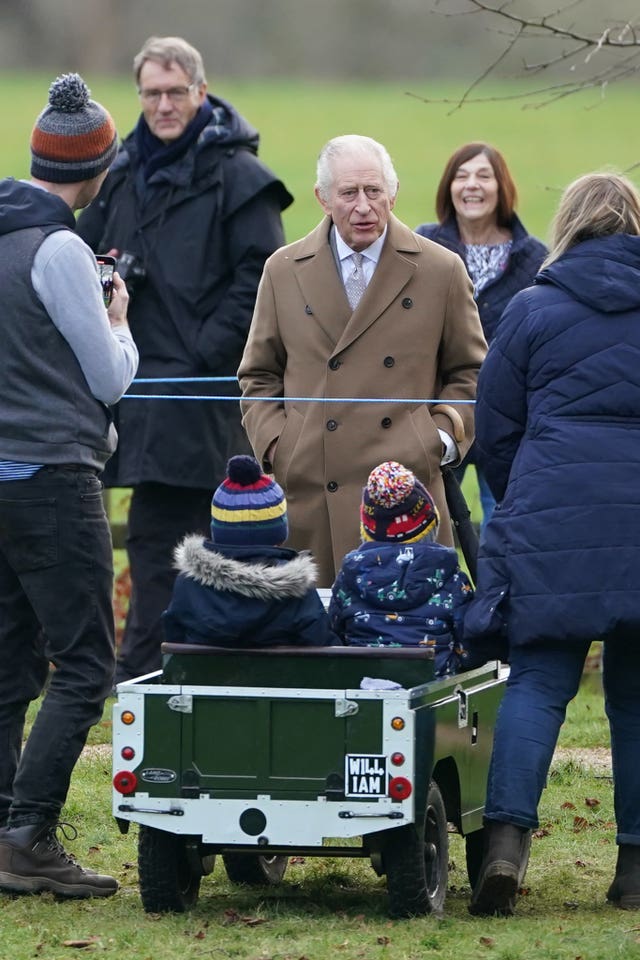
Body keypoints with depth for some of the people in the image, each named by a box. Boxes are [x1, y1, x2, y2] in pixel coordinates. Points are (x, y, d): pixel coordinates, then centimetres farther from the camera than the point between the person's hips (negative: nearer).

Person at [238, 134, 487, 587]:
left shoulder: (441, 271, 6)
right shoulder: (284, 272, 10)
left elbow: (470, 372, 14)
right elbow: (259, 375, 17)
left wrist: (442, 438, 1)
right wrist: (273, 443, 3)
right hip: (309, 492, 1)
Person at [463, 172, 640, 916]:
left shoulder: (533, 309, 4)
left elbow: (495, 429, 9)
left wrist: (517, 505, 24)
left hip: (553, 520, -1)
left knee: (540, 679, 0)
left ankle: (505, 839, -17)